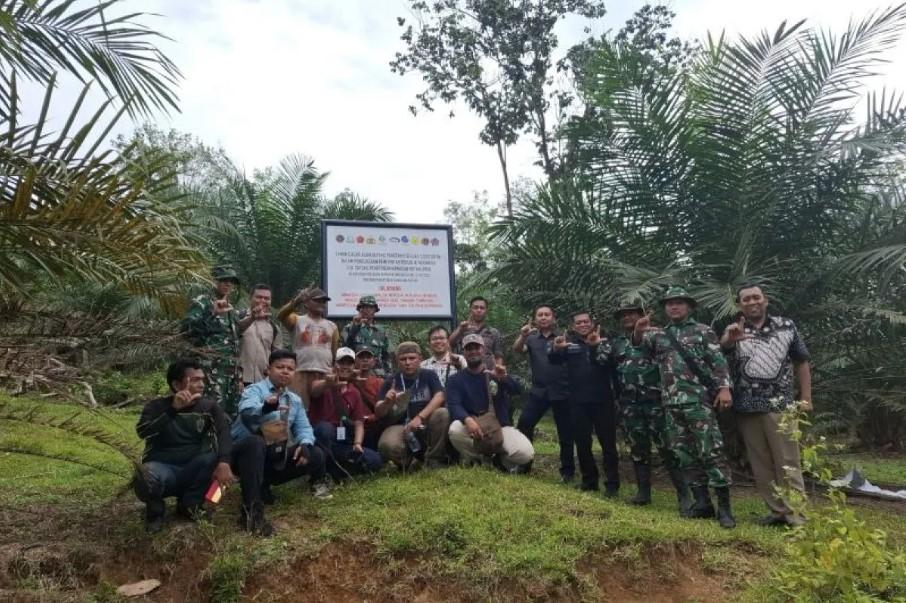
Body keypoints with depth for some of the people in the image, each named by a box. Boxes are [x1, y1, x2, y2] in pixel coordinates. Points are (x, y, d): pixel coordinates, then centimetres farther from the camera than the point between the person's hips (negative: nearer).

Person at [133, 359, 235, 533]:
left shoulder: (210, 406, 0)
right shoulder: (157, 406, -2)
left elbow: (224, 432, -18)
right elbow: (142, 432, -23)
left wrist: (224, 462, -37)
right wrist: (173, 409, -33)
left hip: (193, 470, 3)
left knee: (215, 458, -29)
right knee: (147, 476, -36)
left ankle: (189, 504, -1)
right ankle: (156, 510, 0)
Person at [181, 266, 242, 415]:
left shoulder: (231, 309, 21)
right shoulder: (202, 302, -1)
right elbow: (187, 328, -16)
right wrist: (213, 313, -22)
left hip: (232, 369, 8)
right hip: (212, 369, -8)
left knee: (232, 412, 9)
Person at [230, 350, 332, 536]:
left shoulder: (295, 400, 13)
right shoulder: (255, 390, -8)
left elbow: (303, 427, 6)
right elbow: (246, 412, -31)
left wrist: (305, 445, -18)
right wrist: (266, 408, -55)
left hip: (275, 456, 7)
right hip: (246, 451, -6)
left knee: (315, 455, -6)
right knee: (255, 442, -39)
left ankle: (263, 485, 7)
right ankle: (251, 510, -38)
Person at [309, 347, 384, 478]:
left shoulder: (355, 393, 9)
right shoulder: (324, 385, -6)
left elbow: (359, 422, 5)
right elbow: (314, 390, -32)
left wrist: (357, 443, -15)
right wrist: (327, 383, -57)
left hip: (341, 444, 5)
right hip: (319, 438, -4)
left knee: (374, 460, -15)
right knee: (325, 428, -39)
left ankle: (332, 472, -7)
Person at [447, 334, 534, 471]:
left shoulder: (496, 373, 6)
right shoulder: (456, 380, 3)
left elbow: (517, 390, -11)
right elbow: (454, 406, -14)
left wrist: (504, 377, -33)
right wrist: (468, 419, -36)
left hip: (500, 426, 0)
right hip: (472, 428, 0)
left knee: (526, 454, -25)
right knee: (455, 430, -35)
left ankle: (499, 459, 9)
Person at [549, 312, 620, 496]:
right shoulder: (569, 343, 8)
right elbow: (554, 360, -7)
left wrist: (599, 345, -25)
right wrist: (555, 348, -29)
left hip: (602, 400, -1)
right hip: (578, 402, 1)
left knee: (608, 442, 3)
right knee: (582, 443, 9)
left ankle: (612, 484, 11)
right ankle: (589, 480, 22)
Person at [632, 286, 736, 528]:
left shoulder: (703, 331, 7)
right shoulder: (658, 335, 18)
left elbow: (718, 362, -1)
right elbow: (638, 346, 10)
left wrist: (724, 387, -16)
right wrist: (638, 331, -12)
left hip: (698, 400, -4)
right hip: (672, 404, 5)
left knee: (711, 452, -8)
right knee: (685, 455, 7)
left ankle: (724, 507, -2)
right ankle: (702, 502, 17)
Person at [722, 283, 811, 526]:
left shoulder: (786, 326, 6)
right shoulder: (734, 331, 6)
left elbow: (801, 363, 11)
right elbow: (721, 349, -17)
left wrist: (806, 398, 3)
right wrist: (729, 339, -41)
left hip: (780, 405, -2)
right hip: (747, 409, 2)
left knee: (787, 461, -1)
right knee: (761, 464, 6)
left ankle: (796, 513, 6)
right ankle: (778, 511, 16)